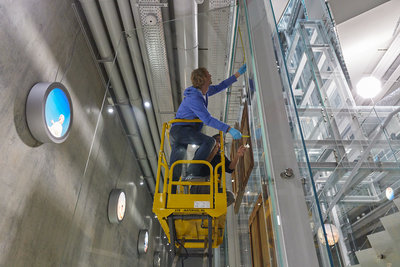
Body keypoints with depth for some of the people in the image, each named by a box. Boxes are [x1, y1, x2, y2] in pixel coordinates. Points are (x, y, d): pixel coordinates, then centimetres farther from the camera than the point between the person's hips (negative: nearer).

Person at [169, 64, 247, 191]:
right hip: (180, 129, -9)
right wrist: (229, 129, -28)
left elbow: (220, 87, 27)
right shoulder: (194, 98, -18)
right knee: (209, 141, -23)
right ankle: (192, 174, -27)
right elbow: (208, 119, -25)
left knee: (175, 169, 3)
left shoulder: (204, 91, 12)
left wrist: (238, 74, 26)